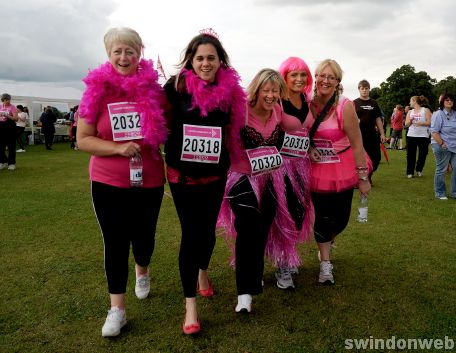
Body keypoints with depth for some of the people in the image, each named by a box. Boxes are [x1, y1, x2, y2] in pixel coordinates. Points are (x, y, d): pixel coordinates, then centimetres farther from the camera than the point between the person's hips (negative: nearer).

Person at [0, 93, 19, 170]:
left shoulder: (12, 107, -4)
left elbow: (16, 118, -12)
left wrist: (7, 116, -23)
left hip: (10, 127, -4)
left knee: (11, 146, 0)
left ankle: (12, 163, 7)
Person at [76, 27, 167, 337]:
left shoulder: (154, 90, -3)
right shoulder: (96, 90, -5)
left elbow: (168, 130, 10)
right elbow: (83, 139, -5)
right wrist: (118, 148, -19)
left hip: (149, 180, 1)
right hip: (108, 182, -1)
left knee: (143, 236, 15)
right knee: (115, 243, 5)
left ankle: (142, 271, 50)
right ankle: (117, 309, 19)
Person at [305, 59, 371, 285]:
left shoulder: (345, 106, -18)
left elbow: (357, 144, -15)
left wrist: (363, 177, -13)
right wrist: (308, 148, -11)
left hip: (343, 171, -1)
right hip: (317, 170, 2)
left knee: (340, 219, 8)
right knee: (321, 217, 2)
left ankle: (326, 243, 41)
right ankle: (325, 265, 17)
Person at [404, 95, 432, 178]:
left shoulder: (425, 110, 1)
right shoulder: (410, 112, 13)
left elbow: (429, 123, -7)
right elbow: (407, 124, 10)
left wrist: (420, 123, -21)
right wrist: (410, 120, -10)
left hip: (423, 136, -3)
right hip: (411, 135, 3)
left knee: (422, 154, 1)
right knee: (411, 154, 0)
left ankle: (419, 170, 22)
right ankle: (410, 172, 7)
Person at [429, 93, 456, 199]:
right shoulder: (438, 114, -9)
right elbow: (434, 132, -15)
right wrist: (442, 144, -18)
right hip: (442, 147, -6)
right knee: (441, 170, 2)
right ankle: (440, 193, 14)